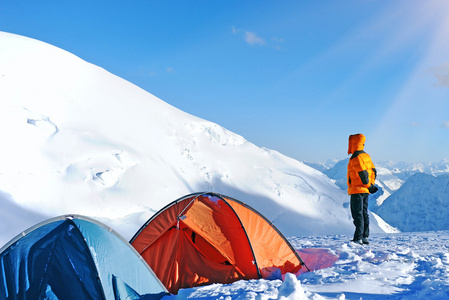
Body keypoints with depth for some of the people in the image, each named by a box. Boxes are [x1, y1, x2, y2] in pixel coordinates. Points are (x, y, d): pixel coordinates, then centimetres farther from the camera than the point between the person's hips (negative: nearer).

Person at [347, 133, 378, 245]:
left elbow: (363, 173, -23)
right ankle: (365, 237, 16)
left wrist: (368, 185, -12)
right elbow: (373, 171, 15)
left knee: (357, 214, -7)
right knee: (364, 213, 12)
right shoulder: (366, 155, 14)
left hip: (357, 190, -9)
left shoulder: (355, 157, -16)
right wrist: (371, 184, 11)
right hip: (365, 191, 9)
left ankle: (358, 239, -6)